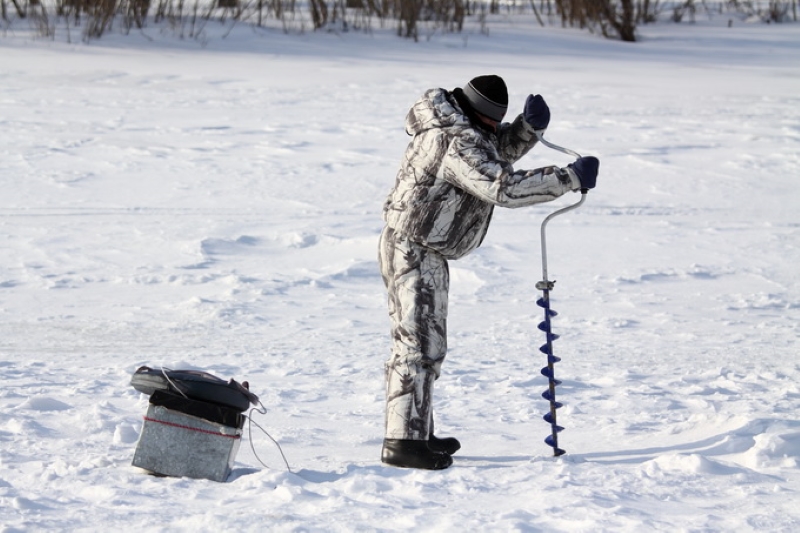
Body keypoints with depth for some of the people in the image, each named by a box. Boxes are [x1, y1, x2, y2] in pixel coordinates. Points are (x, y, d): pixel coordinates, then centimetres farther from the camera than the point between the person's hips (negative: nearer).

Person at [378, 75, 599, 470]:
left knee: (415, 342, 17)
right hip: (415, 254, -11)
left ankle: (414, 433, 26)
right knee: (421, 344, -11)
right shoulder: (459, 143, -24)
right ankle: (403, 442, -12)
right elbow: (504, 187, -31)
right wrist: (570, 178, -29)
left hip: (414, 250, 11)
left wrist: (530, 125, -3)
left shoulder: (451, 124, 7)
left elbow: (501, 150, 18)